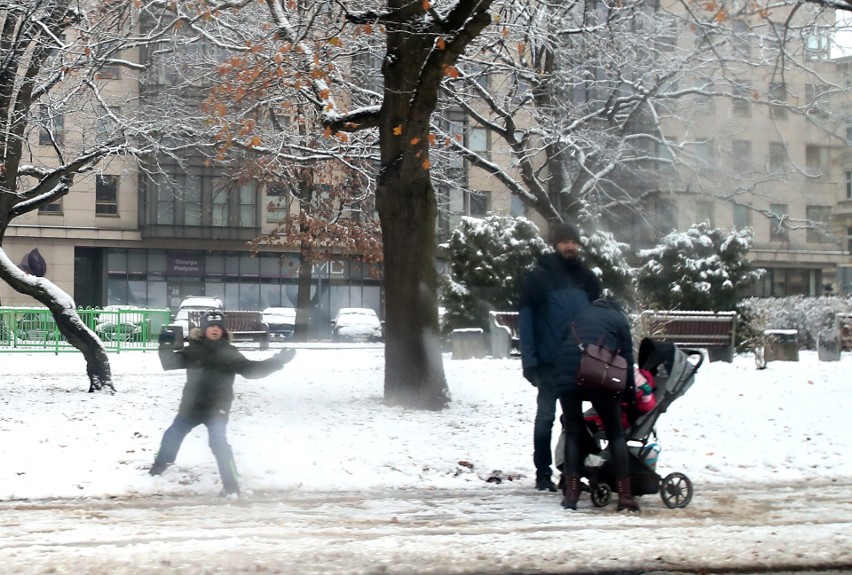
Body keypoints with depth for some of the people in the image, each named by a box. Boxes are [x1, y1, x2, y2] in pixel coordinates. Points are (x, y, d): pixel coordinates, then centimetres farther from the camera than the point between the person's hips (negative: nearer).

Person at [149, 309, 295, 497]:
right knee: (172, 435, 17)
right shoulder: (194, 350, 0)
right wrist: (166, 347, -21)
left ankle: (231, 485, -15)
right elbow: (170, 363, -2)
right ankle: (159, 467, 43)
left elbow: (251, 370, -6)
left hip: (217, 408, -4)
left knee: (218, 443, -19)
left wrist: (277, 361, -16)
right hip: (192, 405, 4)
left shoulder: (228, 353, -3)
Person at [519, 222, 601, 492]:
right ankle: (543, 473, 7)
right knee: (546, 416, 1)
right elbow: (526, 319, -6)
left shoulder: (587, 278, 11)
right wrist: (529, 359, -13)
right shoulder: (539, 276, -3)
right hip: (550, 362, -4)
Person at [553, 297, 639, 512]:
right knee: (616, 434, 9)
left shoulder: (582, 315, 30)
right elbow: (627, 358, 15)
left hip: (566, 374, 2)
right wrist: (630, 394, 22)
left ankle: (571, 493, 2)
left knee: (572, 432, 14)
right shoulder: (619, 319, 21)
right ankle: (625, 496, 2)